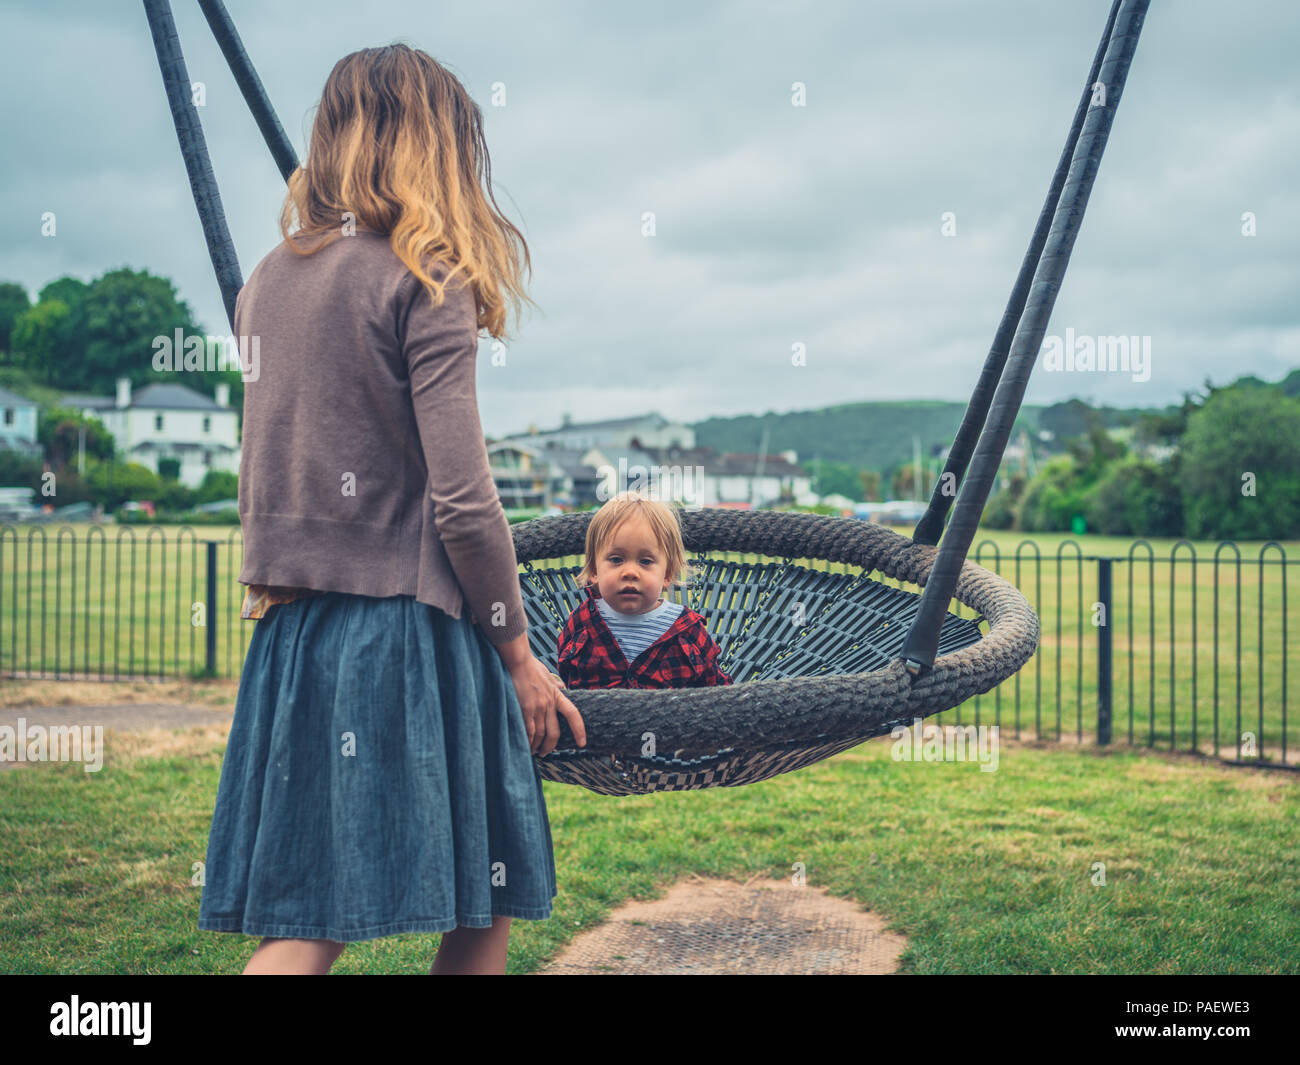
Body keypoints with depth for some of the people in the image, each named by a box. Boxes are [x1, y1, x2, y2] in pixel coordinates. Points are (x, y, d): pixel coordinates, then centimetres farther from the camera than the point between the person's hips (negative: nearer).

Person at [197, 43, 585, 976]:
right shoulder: (425, 280, -8)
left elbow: (263, 477, 16)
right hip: (412, 628, -6)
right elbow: (459, 497, -13)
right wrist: (518, 652, -4)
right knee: (484, 906, 7)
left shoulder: (266, 282, 12)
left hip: (291, 627, 7)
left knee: (303, 925, 9)